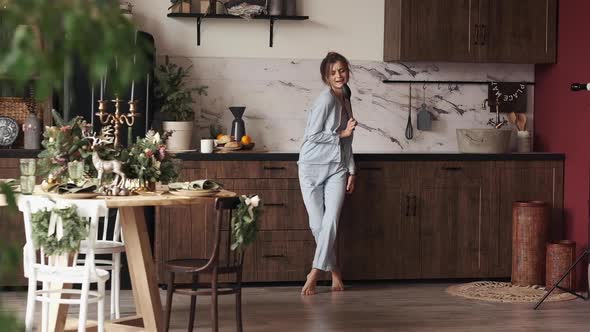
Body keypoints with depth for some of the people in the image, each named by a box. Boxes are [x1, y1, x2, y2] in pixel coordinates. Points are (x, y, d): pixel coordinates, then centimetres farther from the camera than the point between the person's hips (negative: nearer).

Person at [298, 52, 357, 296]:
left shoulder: (345, 102, 14)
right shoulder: (326, 99, -10)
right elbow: (313, 135, -14)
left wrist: (351, 171, 15)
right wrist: (341, 134, -6)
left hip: (337, 168, 6)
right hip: (313, 166, -5)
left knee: (331, 222, -9)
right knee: (317, 223, -3)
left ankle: (314, 274, -4)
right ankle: (334, 271, 14)